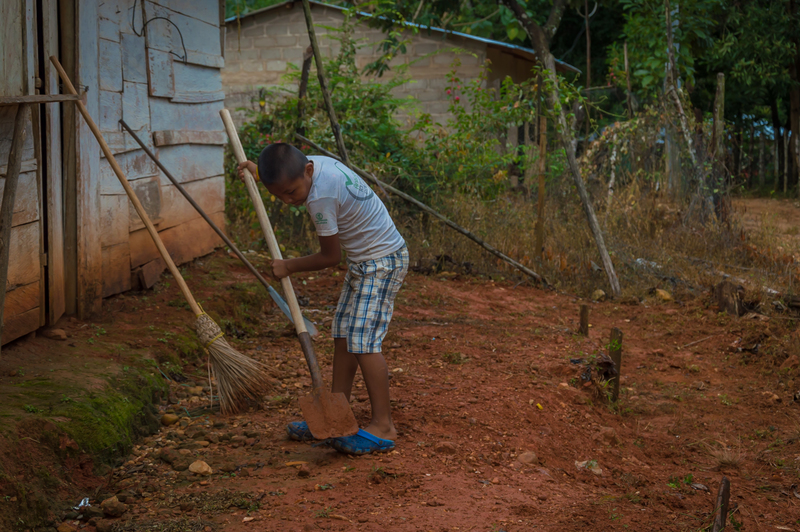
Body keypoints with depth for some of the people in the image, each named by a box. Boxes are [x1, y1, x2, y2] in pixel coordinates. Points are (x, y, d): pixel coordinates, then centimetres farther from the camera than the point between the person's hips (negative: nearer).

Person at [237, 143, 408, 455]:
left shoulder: (321, 198, -29)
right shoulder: (314, 163, -2)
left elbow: (330, 257, -17)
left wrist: (289, 267, -6)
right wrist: (259, 171, 20)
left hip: (382, 261, -10)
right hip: (364, 260, 10)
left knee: (363, 340, -12)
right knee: (343, 334, 11)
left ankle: (383, 426, -7)